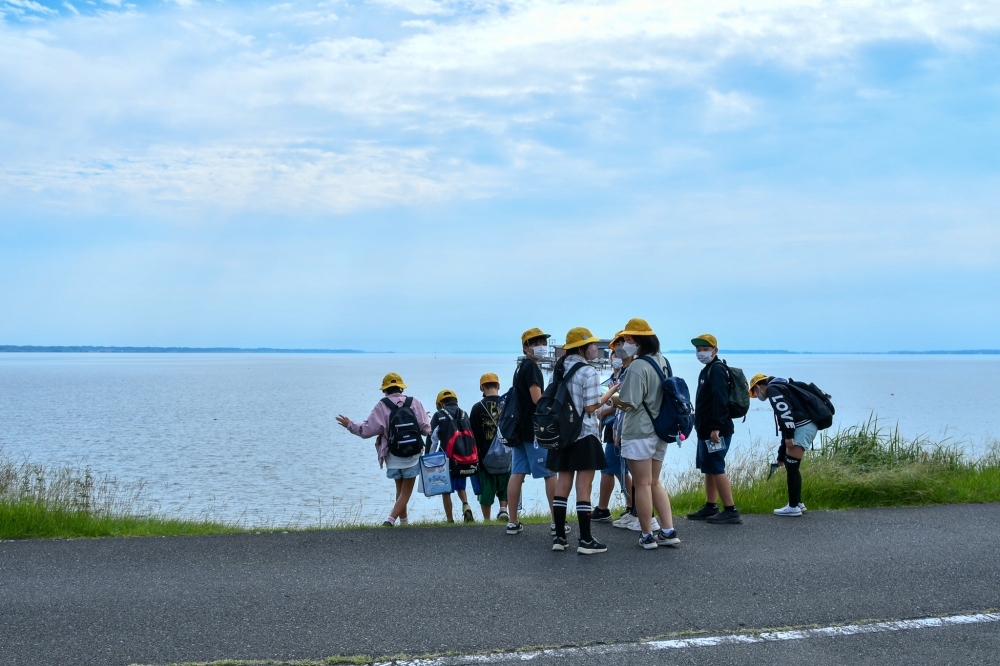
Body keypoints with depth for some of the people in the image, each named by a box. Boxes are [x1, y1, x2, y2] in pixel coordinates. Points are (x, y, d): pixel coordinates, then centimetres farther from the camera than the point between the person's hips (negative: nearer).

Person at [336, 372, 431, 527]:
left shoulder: (382, 406, -7)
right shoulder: (414, 403, -5)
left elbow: (368, 430, -11)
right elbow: (426, 429, -6)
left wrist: (350, 425, 5)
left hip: (393, 457, 1)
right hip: (412, 456, -1)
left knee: (400, 490, 20)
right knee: (406, 492, 4)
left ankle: (404, 522, 26)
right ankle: (390, 520, -13)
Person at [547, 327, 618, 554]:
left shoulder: (558, 370, 9)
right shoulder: (588, 372, -13)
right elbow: (591, 407, -13)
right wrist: (611, 392, -2)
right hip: (584, 435, -7)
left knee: (562, 486, 10)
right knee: (584, 488, -4)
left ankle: (559, 537, 12)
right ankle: (586, 541, -1)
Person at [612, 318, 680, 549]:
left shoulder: (637, 367, -20)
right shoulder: (662, 361, 8)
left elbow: (628, 402, -22)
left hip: (639, 433, -8)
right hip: (660, 430, 8)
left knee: (642, 485, 2)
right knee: (655, 483, 17)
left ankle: (648, 536, 9)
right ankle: (668, 531, 14)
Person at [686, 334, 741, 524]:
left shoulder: (717, 369, -13)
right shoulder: (707, 370, 18)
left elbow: (720, 401, -22)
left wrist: (716, 427, -27)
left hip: (716, 431, -10)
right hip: (706, 430, 10)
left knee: (716, 469, -9)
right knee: (708, 469, 14)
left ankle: (731, 511, -8)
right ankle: (710, 507, 21)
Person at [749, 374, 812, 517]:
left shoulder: (772, 389, 0)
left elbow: (785, 410, -19)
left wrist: (789, 435, -22)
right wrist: (781, 456, 32)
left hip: (803, 425, -10)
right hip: (809, 425, 10)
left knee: (791, 467, -5)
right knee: (791, 466, 18)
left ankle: (793, 507, -1)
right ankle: (798, 503, 23)